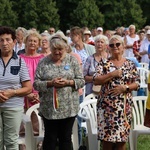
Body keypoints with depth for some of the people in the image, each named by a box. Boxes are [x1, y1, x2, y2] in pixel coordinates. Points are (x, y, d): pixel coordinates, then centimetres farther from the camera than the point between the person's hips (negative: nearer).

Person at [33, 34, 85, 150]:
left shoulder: (72, 60, 4)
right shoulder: (43, 62, 2)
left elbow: (81, 81, 2)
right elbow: (36, 83, -2)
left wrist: (68, 82, -15)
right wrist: (50, 83, -17)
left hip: (69, 108, 0)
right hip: (49, 108, 0)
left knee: (66, 138, 8)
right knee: (50, 138, 6)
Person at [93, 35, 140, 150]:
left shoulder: (130, 64, 6)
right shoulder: (104, 63, 3)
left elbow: (137, 83, 4)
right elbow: (96, 80, -8)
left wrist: (125, 87, -14)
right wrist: (113, 74, -15)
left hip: (125, 106, 1)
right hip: (107, 105, -1)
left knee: (122, 138, 5)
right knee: (106, 138, 0)